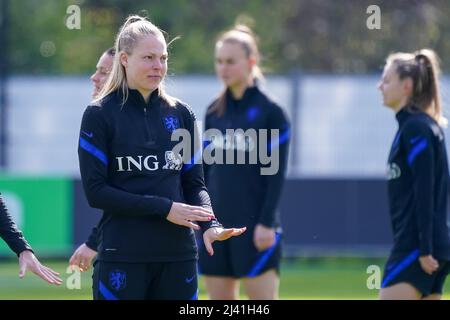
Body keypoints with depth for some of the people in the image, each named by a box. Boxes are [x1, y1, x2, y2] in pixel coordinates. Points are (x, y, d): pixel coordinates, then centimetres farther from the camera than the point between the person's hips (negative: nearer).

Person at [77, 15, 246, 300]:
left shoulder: (181, 114, 10)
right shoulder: (99, 115, -2)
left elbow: (194, 183, 12)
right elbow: (95, 190, -8)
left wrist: (210, 224, -10)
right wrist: (163, 208, -14)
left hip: (178, 254, 4)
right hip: (121, 255, -4)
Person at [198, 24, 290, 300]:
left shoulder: (270, 112, -5)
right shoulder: (214, 112, 11)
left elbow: (277, 173, -9)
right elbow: (207, 167, 14)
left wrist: (267, 223, -15)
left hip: (255, 228, -6)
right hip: (217, 225, 6)